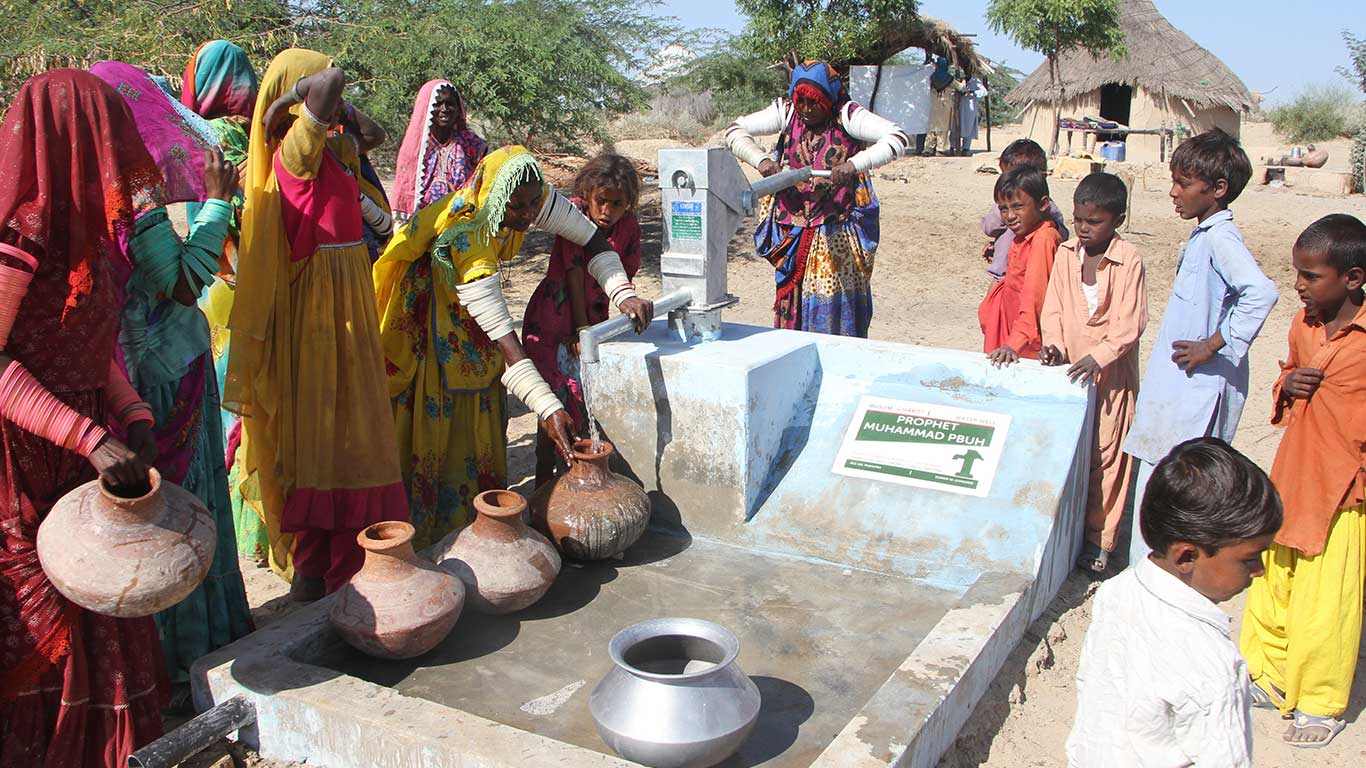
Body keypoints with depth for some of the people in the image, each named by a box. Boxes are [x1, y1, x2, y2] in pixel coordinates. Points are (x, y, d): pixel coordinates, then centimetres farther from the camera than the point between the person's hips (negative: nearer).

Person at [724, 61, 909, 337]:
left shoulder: (846, 116, -11)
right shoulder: (787, 112, 0)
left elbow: (898, 137, -21)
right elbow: (735, 130, 2)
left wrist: (854, 164, -34)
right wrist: (760, 159, -17)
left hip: (837, 231, -4)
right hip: (792, 229, 4)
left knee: (835, 301, -5)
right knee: (793, 299, 9)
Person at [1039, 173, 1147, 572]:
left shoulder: (1128, 259, -10)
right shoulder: (1066, 253, 4)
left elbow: (1131, 322, -15)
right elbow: (1053, 306, 6)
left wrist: (1098, 356, -25)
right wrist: (1053, 343, -10)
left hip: (1111, 373, -5)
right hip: (1068, 369, 5)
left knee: (1106, 455, 0)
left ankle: (1099, 540, 11)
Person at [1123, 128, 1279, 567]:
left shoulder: (1220, 238, -18)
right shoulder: (1203, 236, 12)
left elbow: (1261, 292, -33)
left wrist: (1214, 345, -25)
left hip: (1195, 389, -10)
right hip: (1178, 385, 10)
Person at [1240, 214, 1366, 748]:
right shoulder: (1304, 324, 3)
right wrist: (1286, 387, -2)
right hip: (1291, 479, 6)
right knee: (1273, 586, 16)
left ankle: (1320, 703, 22)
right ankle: (1271, 678, 34)